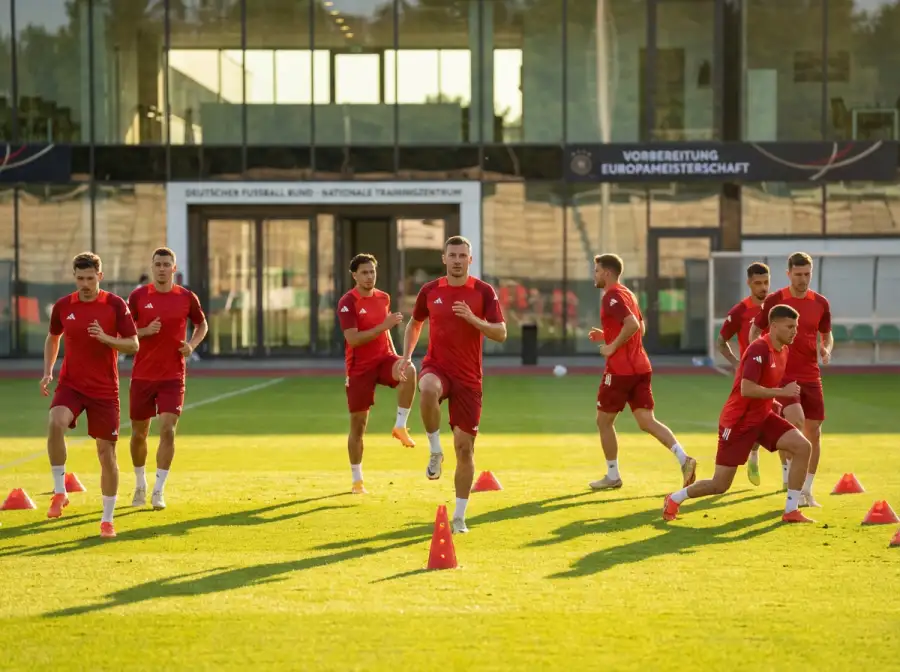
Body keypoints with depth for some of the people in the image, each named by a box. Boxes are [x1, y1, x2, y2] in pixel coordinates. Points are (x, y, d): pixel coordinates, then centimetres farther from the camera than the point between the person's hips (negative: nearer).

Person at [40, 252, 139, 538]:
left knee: (107, 452, 2)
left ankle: (107, 520, 17)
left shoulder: (115, 305, -6)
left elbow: (133, 345, -6)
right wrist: (48, 372, 6)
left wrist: (105, 338, -23)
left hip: (105, 390, -1)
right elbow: (53, 338, 19)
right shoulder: (62, 306, 1)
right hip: (70, 384, 1)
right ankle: (60, 492, -17)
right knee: (55, 423, -30)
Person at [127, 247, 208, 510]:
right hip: (142, 376, 1)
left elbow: (202, 324, 16)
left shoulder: (187, 297, -1)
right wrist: (146, 331, -16)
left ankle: (158, 491, -8)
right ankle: (140, 485, 30)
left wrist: (192, 344, -4)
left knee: (168, 430, -13)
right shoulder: (138, 296, -2)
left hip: (173, 377, -1)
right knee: (139, 433, 9)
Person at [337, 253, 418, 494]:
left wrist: (395, 355, 13)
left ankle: (400, 426, -17)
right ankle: (357, 480, 17)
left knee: (409, 372, -32)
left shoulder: (383, 297, 8)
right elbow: (353, 339, -21)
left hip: (384, 358, 4)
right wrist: (384, 325, -26)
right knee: (358, 422, 3)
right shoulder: (347, 302, -11)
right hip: (359, 367, -4)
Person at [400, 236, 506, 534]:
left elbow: (501, 333, -8)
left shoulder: (484, 291, -3)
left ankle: (459, 516, 13)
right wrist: (407, 355, 7)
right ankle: (435, 451, -15)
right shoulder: (430, 291, 4)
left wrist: (473, 319, -24)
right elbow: (414, 323, 20)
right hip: (436, 367, 0)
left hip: (468, 377, 0)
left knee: (465, 447, 1)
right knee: (428, 390, -39)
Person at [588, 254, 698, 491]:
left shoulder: (612, 296, -12)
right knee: (647, 421, 2)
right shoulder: (627, 294, 17)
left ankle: (613, 476, 14)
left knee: (604, 421, 7)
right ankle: (684, 459, -15)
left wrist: (612, 347, -17)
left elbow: (633, 325, -25)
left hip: (620, 369, -8)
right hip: (640, 367, 8)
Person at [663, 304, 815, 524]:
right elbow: (746, 389, -30)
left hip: (762, 417, 8)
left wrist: (774, 400, 10)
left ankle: (791, 511, -4)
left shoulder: (785, 351, 5)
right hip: (738, 421, -8)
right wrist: (783, 392, -26)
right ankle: (674, 499, 25)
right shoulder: (758, 349, -22)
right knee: (720, 485, -1)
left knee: (802, 447, -11)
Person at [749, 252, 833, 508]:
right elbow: (756, 330, 6)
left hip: (811, 376, 4)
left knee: (814, 433, 4)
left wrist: (826, 349, -4)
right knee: (797, 422, -23)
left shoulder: (821, 303, 5)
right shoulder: (774, 300, -4)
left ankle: (807, 490, 18)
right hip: (783, 375, -4)